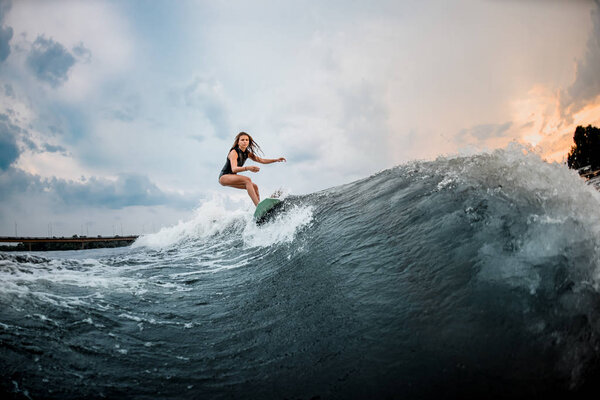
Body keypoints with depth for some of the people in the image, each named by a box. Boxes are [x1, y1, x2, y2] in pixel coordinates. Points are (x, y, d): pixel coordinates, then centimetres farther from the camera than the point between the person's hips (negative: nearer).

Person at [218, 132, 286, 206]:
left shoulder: (247, 153, 4)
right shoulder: (234, 152, -20)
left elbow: (261, 160, 11)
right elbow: (234, 169, -35)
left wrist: (276, 160, 1)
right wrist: (248, 168, -51)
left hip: (232, 178, 9)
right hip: (223, 177, -9)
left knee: (254, 187, -4)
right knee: (247, 180, -29)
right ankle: (258, 205, -38)